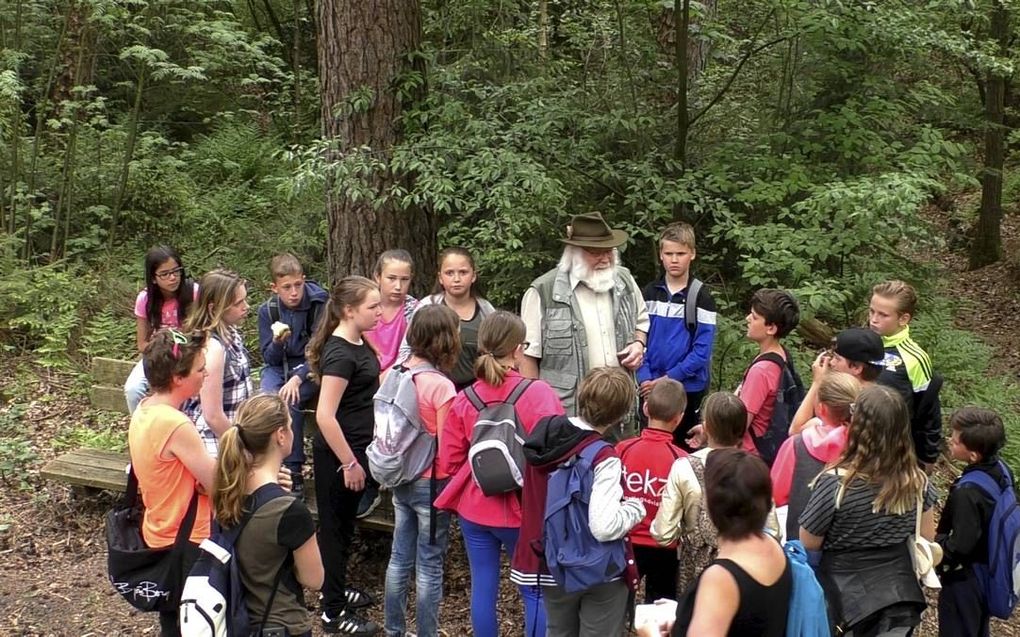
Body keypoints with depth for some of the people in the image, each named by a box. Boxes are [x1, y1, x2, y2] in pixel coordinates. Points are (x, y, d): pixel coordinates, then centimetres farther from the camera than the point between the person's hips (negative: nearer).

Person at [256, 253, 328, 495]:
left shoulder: (319, 304, -14)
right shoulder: (267, 310, -4)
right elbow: (269, 358, -1)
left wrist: (298, 378, -25)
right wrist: (277, 342, -24)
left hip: (311, 367, -3)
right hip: (278, 367, 3)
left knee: (290, 401, -30)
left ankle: (294, 471, -19)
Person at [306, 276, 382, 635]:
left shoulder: (358, 343, 5)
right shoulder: (339, 353, -23)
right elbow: (325, 415, -27)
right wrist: (349, 463, -22)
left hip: (355, 448, 9)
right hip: (337, 456, -9)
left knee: (344, 524, 21)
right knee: (334, 528, 3)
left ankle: (335, 589, 37)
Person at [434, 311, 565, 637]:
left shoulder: (464, 400, -3)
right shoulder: (537, 393, -14)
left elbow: (449, 462, 1)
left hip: (474, 508, 3)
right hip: (524, 509, -3)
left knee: (483, 588, 12)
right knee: (535, 591, 10)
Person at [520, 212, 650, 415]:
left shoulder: (624, 280, 9)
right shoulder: (543, 291, -8)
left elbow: (641, 321, 27)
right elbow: (528, 354, -5)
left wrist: (638, 344, 5)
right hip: (567, 410, -5)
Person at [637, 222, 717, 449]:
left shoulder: (701, 298, -6)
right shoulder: (649, 293, 5)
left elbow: (702, 352, -11)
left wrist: (665, 380, -15)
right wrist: (645, 379, -11)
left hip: (687, 390, -3)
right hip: (649, 389, 3)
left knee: (684, 451, 7)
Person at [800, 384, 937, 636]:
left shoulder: (834, 483, -25)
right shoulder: (916, 481, -12)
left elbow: (809, 543, -13)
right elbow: (927, 535, 4)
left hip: (847, 600, -3)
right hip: (902, 598, 3)